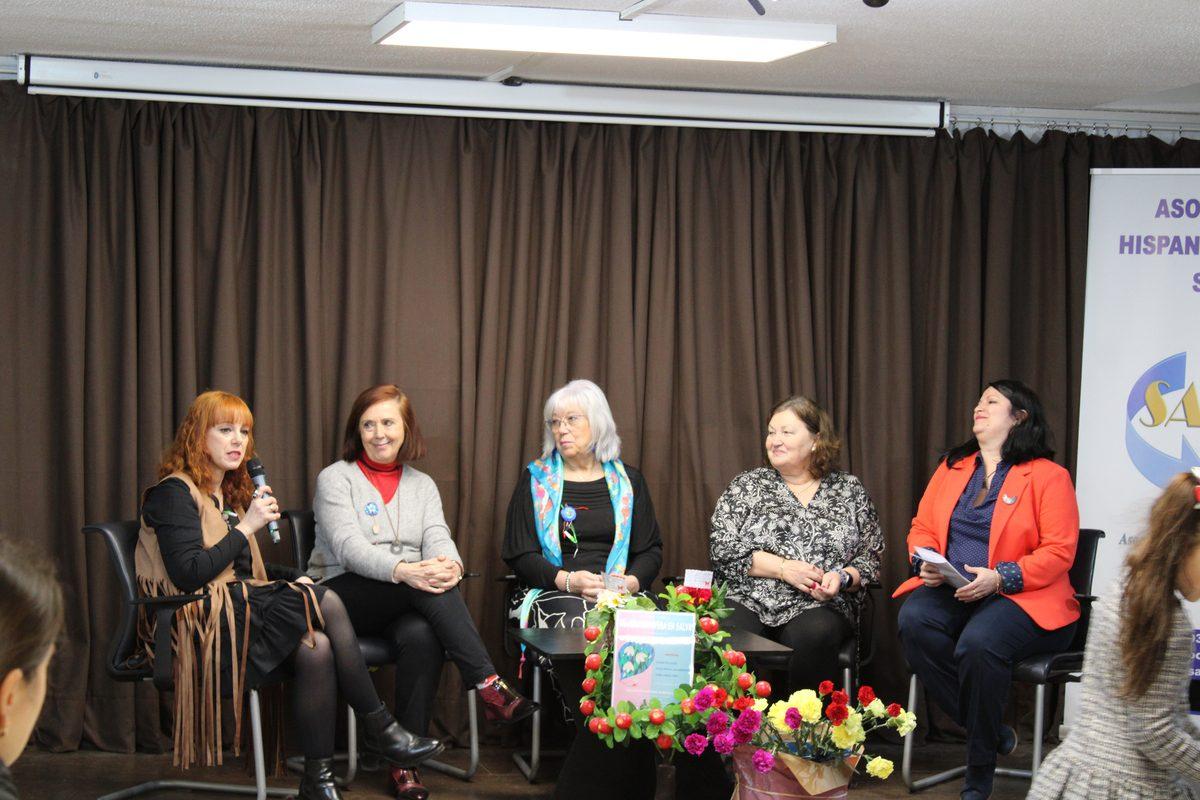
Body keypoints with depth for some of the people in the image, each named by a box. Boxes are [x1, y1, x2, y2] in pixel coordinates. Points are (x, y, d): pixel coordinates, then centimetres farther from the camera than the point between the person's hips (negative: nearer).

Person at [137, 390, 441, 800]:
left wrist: (294, 578, 7)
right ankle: (379, 730, -14)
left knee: (316, 646, -24)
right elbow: (188, 575, -17)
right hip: (202, 624, -8)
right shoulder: (174, 493, -5)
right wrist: (247, 527, -13)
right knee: (327, 604, -22)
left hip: (238, 609, 8)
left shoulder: (229, 494, 24)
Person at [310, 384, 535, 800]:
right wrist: (403, 571, -33)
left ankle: (406, 763, -31)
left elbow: (438, 539, 1)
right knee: (425, 586, -34)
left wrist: (449, 564, -27)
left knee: (422, 636, -34)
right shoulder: (335, 478, 2)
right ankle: (488, 684, -37)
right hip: (342, 595, -3)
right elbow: (348, 547, -14)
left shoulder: (421, 484, 18)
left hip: (404, 602, 3)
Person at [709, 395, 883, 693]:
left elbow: (871, 559, 14)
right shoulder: (747, 486, 12)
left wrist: (843, 578, -9)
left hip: (818, 605, 0)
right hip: (747, 600, 0)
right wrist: (782, 567, -9)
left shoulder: (850, 491, 14)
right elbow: (722, 548, 1)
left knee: (814, 635, -36)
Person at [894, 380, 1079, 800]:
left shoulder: (1048, 476, 0)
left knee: (979, 643, -37)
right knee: (913, 620, -30)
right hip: (950, 590, 5)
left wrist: (999, 578, -20)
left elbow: (1058, 553, -8)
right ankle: (994, 733, -15)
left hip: (1021, 596, -5)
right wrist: (927, 561, -5)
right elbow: (922, 527, 19)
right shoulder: (952, 467, 18)